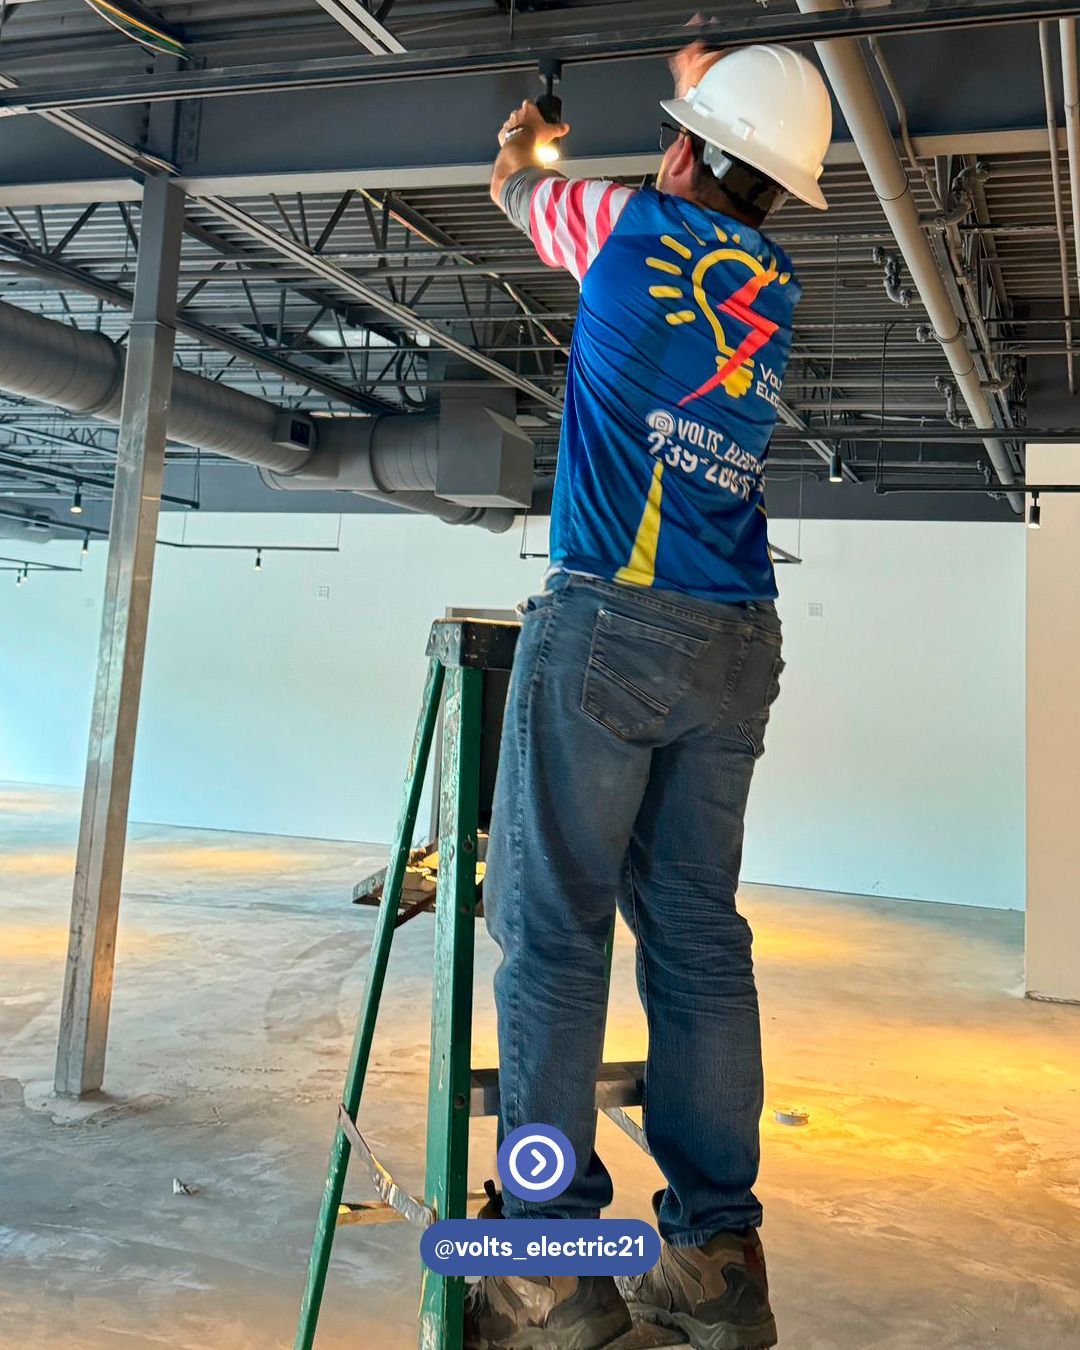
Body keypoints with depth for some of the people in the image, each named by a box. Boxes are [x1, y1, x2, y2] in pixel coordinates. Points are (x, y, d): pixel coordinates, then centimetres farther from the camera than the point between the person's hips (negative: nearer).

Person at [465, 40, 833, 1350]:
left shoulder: (631, 224, 5)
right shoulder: (777, 282, 17)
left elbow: (514, 188, 27)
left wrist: (525, 135, 50)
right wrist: (701, 89, 57)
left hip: (607, 619, -5)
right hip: (735, 648, 6)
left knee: (551, 930, -3)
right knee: (698, 936, 6)